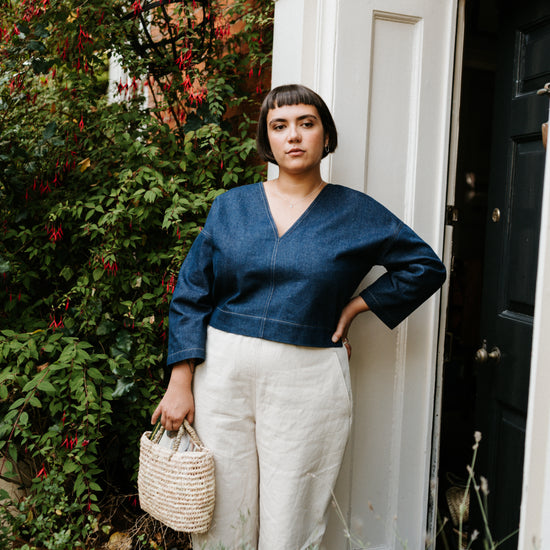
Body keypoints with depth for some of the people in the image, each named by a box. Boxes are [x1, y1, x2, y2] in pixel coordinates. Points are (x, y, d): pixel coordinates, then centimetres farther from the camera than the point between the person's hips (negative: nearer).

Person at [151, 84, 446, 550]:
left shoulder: (356, 213, 3)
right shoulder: (230, 206, 6)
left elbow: (426, 267, 9)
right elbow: (192, 296, 4)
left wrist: (356, 306, 2)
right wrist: (180, 384, -2)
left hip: (307, 379, -1)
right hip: (222, 372, 2)